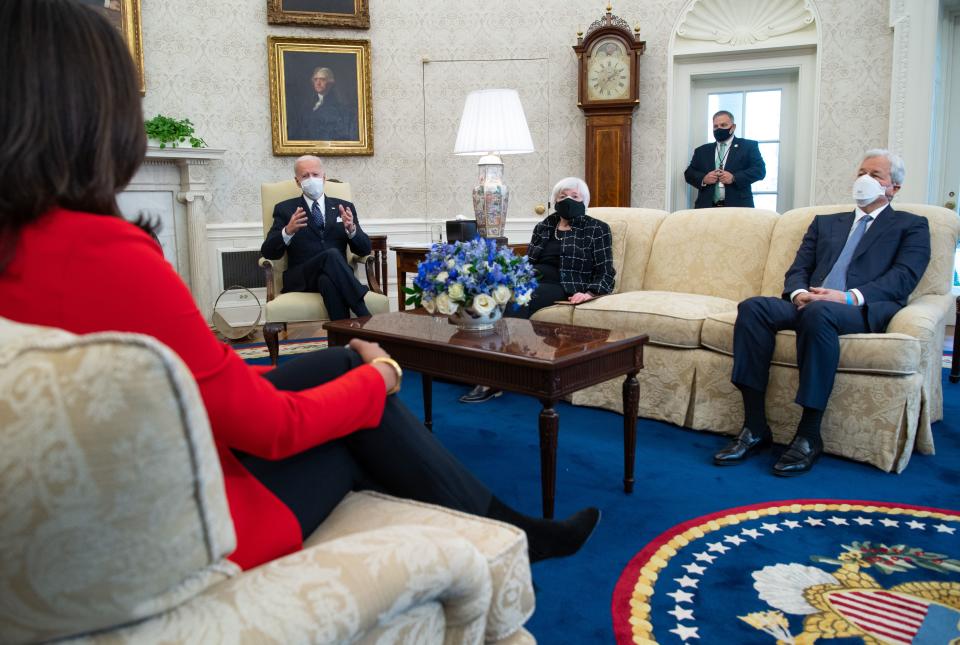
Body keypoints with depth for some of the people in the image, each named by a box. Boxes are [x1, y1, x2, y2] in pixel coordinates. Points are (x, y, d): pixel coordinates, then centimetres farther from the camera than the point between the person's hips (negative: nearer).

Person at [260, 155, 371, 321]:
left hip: (337, 276, 1)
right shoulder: (285, 209, 13)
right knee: (331, 255, -33)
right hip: (301, 280, -1)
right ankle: (366, 318, -37)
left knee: (328, 280, -36)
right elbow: (268, 253, 2)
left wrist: (351, 229, -12)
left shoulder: (344, 207, 18)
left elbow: (364, 250, 10)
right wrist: (288, 231, -18)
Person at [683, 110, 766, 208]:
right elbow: (689, 173, 16)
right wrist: (703, 179, -6)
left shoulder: (749, 146, 11)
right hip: (707, 208, 2)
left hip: (738, 207, -2)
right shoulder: (702, 151, 21)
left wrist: (734, 178, -13)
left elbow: (760, 170, 1)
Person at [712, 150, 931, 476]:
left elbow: (904, 277, 0)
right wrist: (799, 292, -6)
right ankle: (755, 429, -26)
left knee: (819, 312, -39)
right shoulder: (825, 223, 30)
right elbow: (798, 269, 19)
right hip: (811, 304, 4)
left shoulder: (911, 226, 17)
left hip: (865, 311, -4)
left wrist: (850, 297, -17)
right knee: (752, 307, -26)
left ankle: (809, 436, -31)